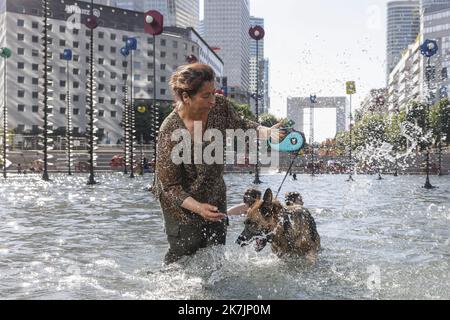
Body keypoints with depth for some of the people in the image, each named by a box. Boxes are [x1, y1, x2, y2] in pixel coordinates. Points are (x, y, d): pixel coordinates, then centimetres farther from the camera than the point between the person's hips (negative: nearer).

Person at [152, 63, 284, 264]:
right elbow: (170, 186, -24)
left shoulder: (220, 107, -16)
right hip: (181, 203, -5)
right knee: (184, 253, 3)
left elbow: (240, 128, 6)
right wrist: (198, 207, -37)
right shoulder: (170, 132, -30)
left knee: (215, 252, 15)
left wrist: (268, 132, -12)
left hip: (214, 197, 6)